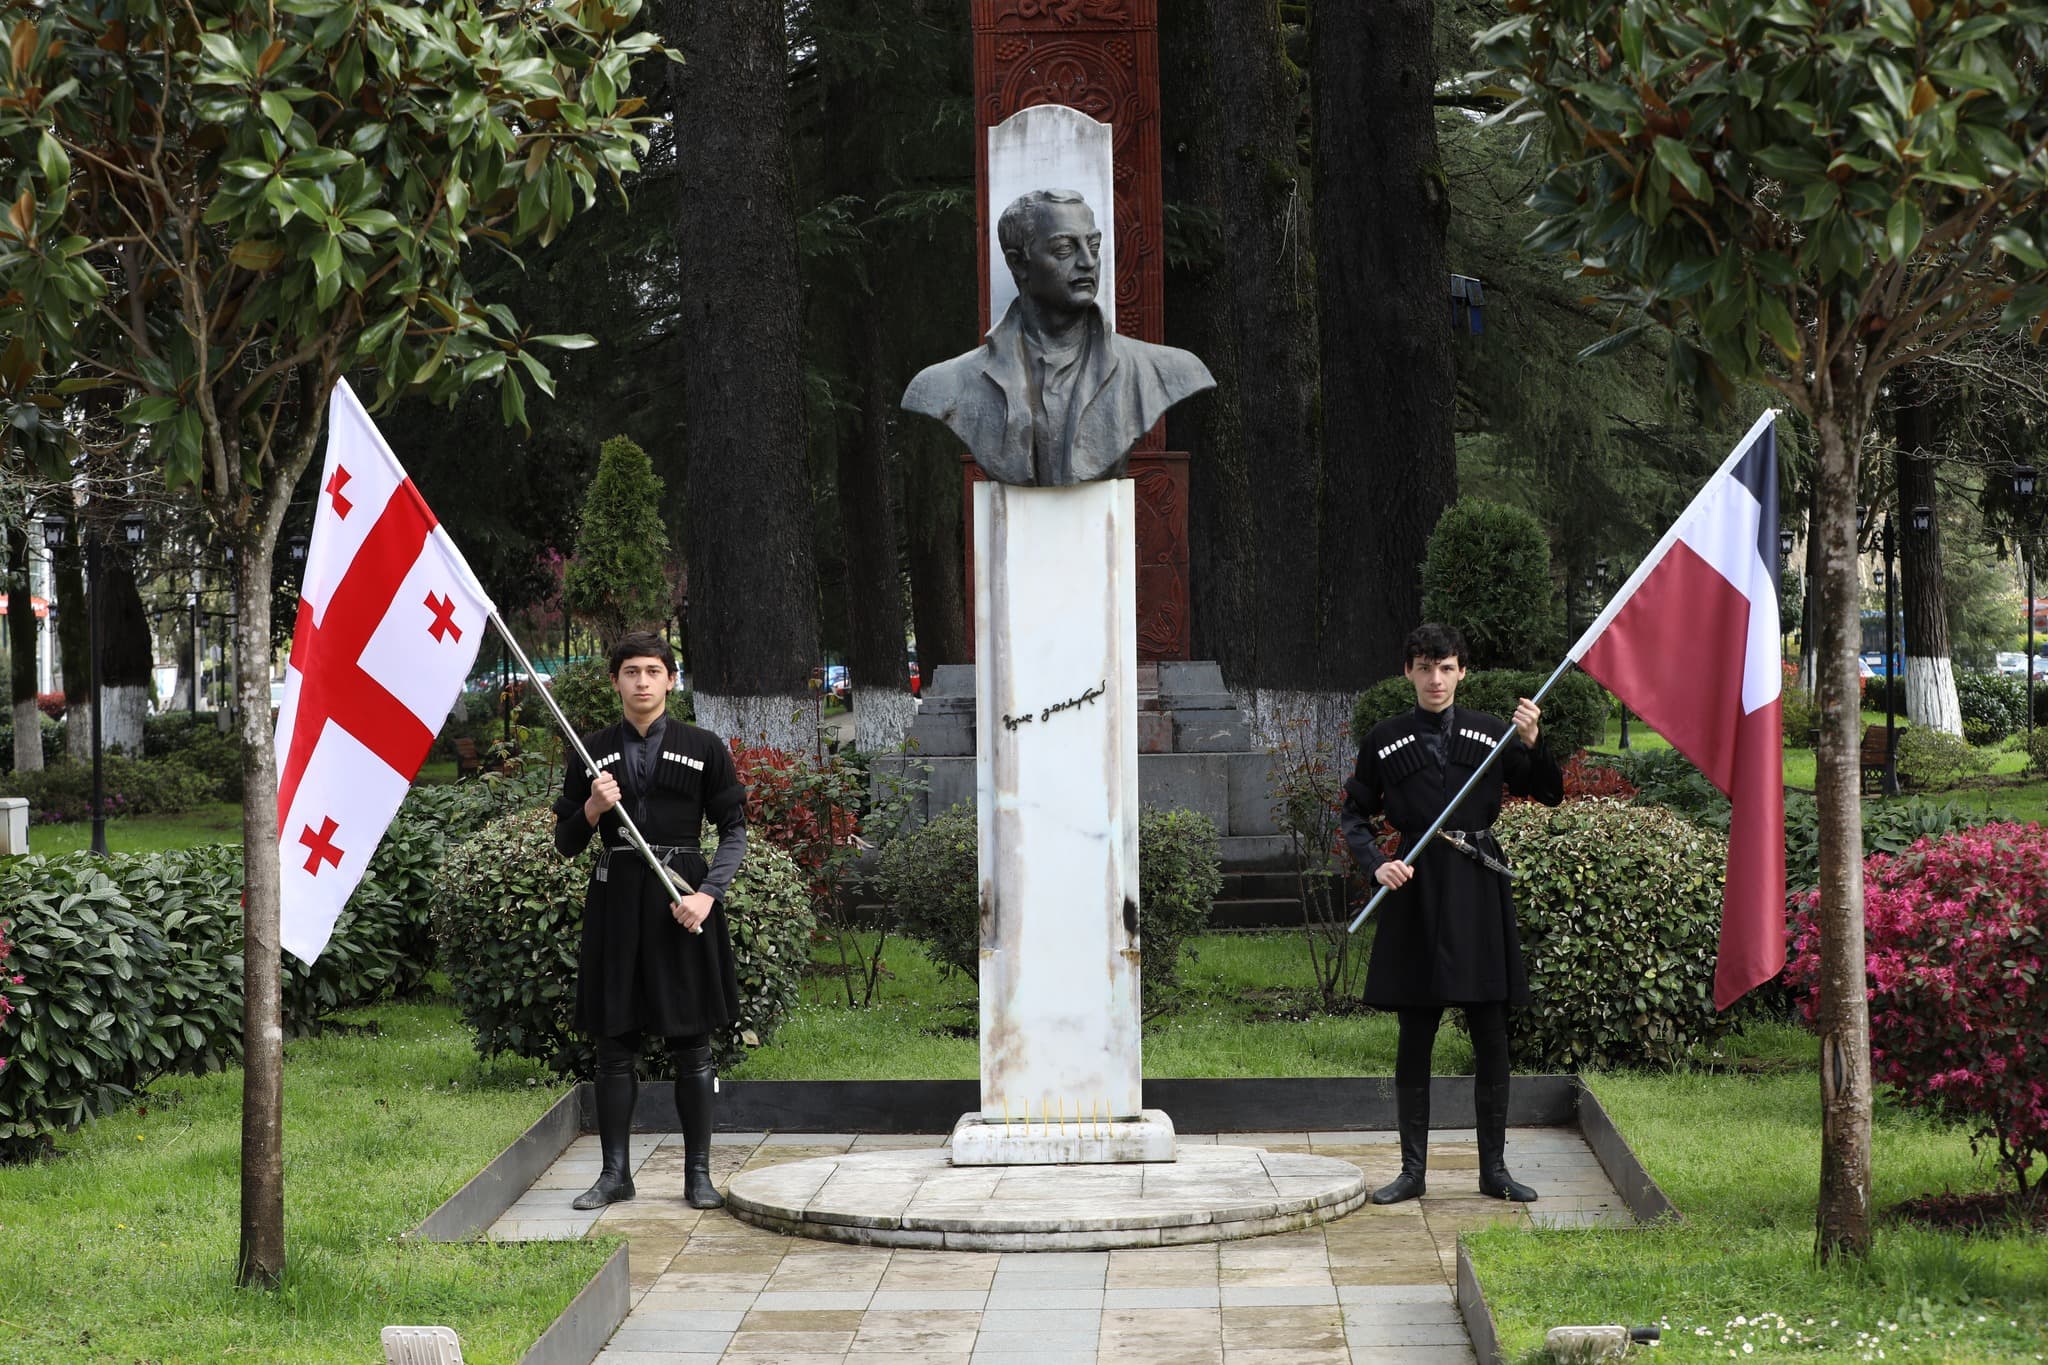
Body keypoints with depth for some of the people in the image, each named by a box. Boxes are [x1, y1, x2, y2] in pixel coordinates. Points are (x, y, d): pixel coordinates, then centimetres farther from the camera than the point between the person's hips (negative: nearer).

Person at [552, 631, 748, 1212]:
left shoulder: (704, 748, 4)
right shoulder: (593, 751, 8)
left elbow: (734, 830, 5)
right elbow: (565, 843, 11)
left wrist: (708, 893, -9)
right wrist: (592, 810, -10)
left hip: (683, 898, -1)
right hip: (616, 900, 1)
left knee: (692, 1044, 1)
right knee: (615, 1044, 3)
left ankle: (698, 1174, 8)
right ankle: (615, 1172, 9)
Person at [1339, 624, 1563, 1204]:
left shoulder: (1492, 734, 6)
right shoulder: (1384, 741, 4)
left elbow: (1550, 795, 5)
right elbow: (1355, 814, 10)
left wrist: (1533, 744, -11)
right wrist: (1376, 865, -7)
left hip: (1478, 893, 1)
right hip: (1416, 892, -1)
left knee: (1491, 1039, 3)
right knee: (1414, 1039, 3)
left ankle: (1494, 1168, 11)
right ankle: (1412, 1168, 11)